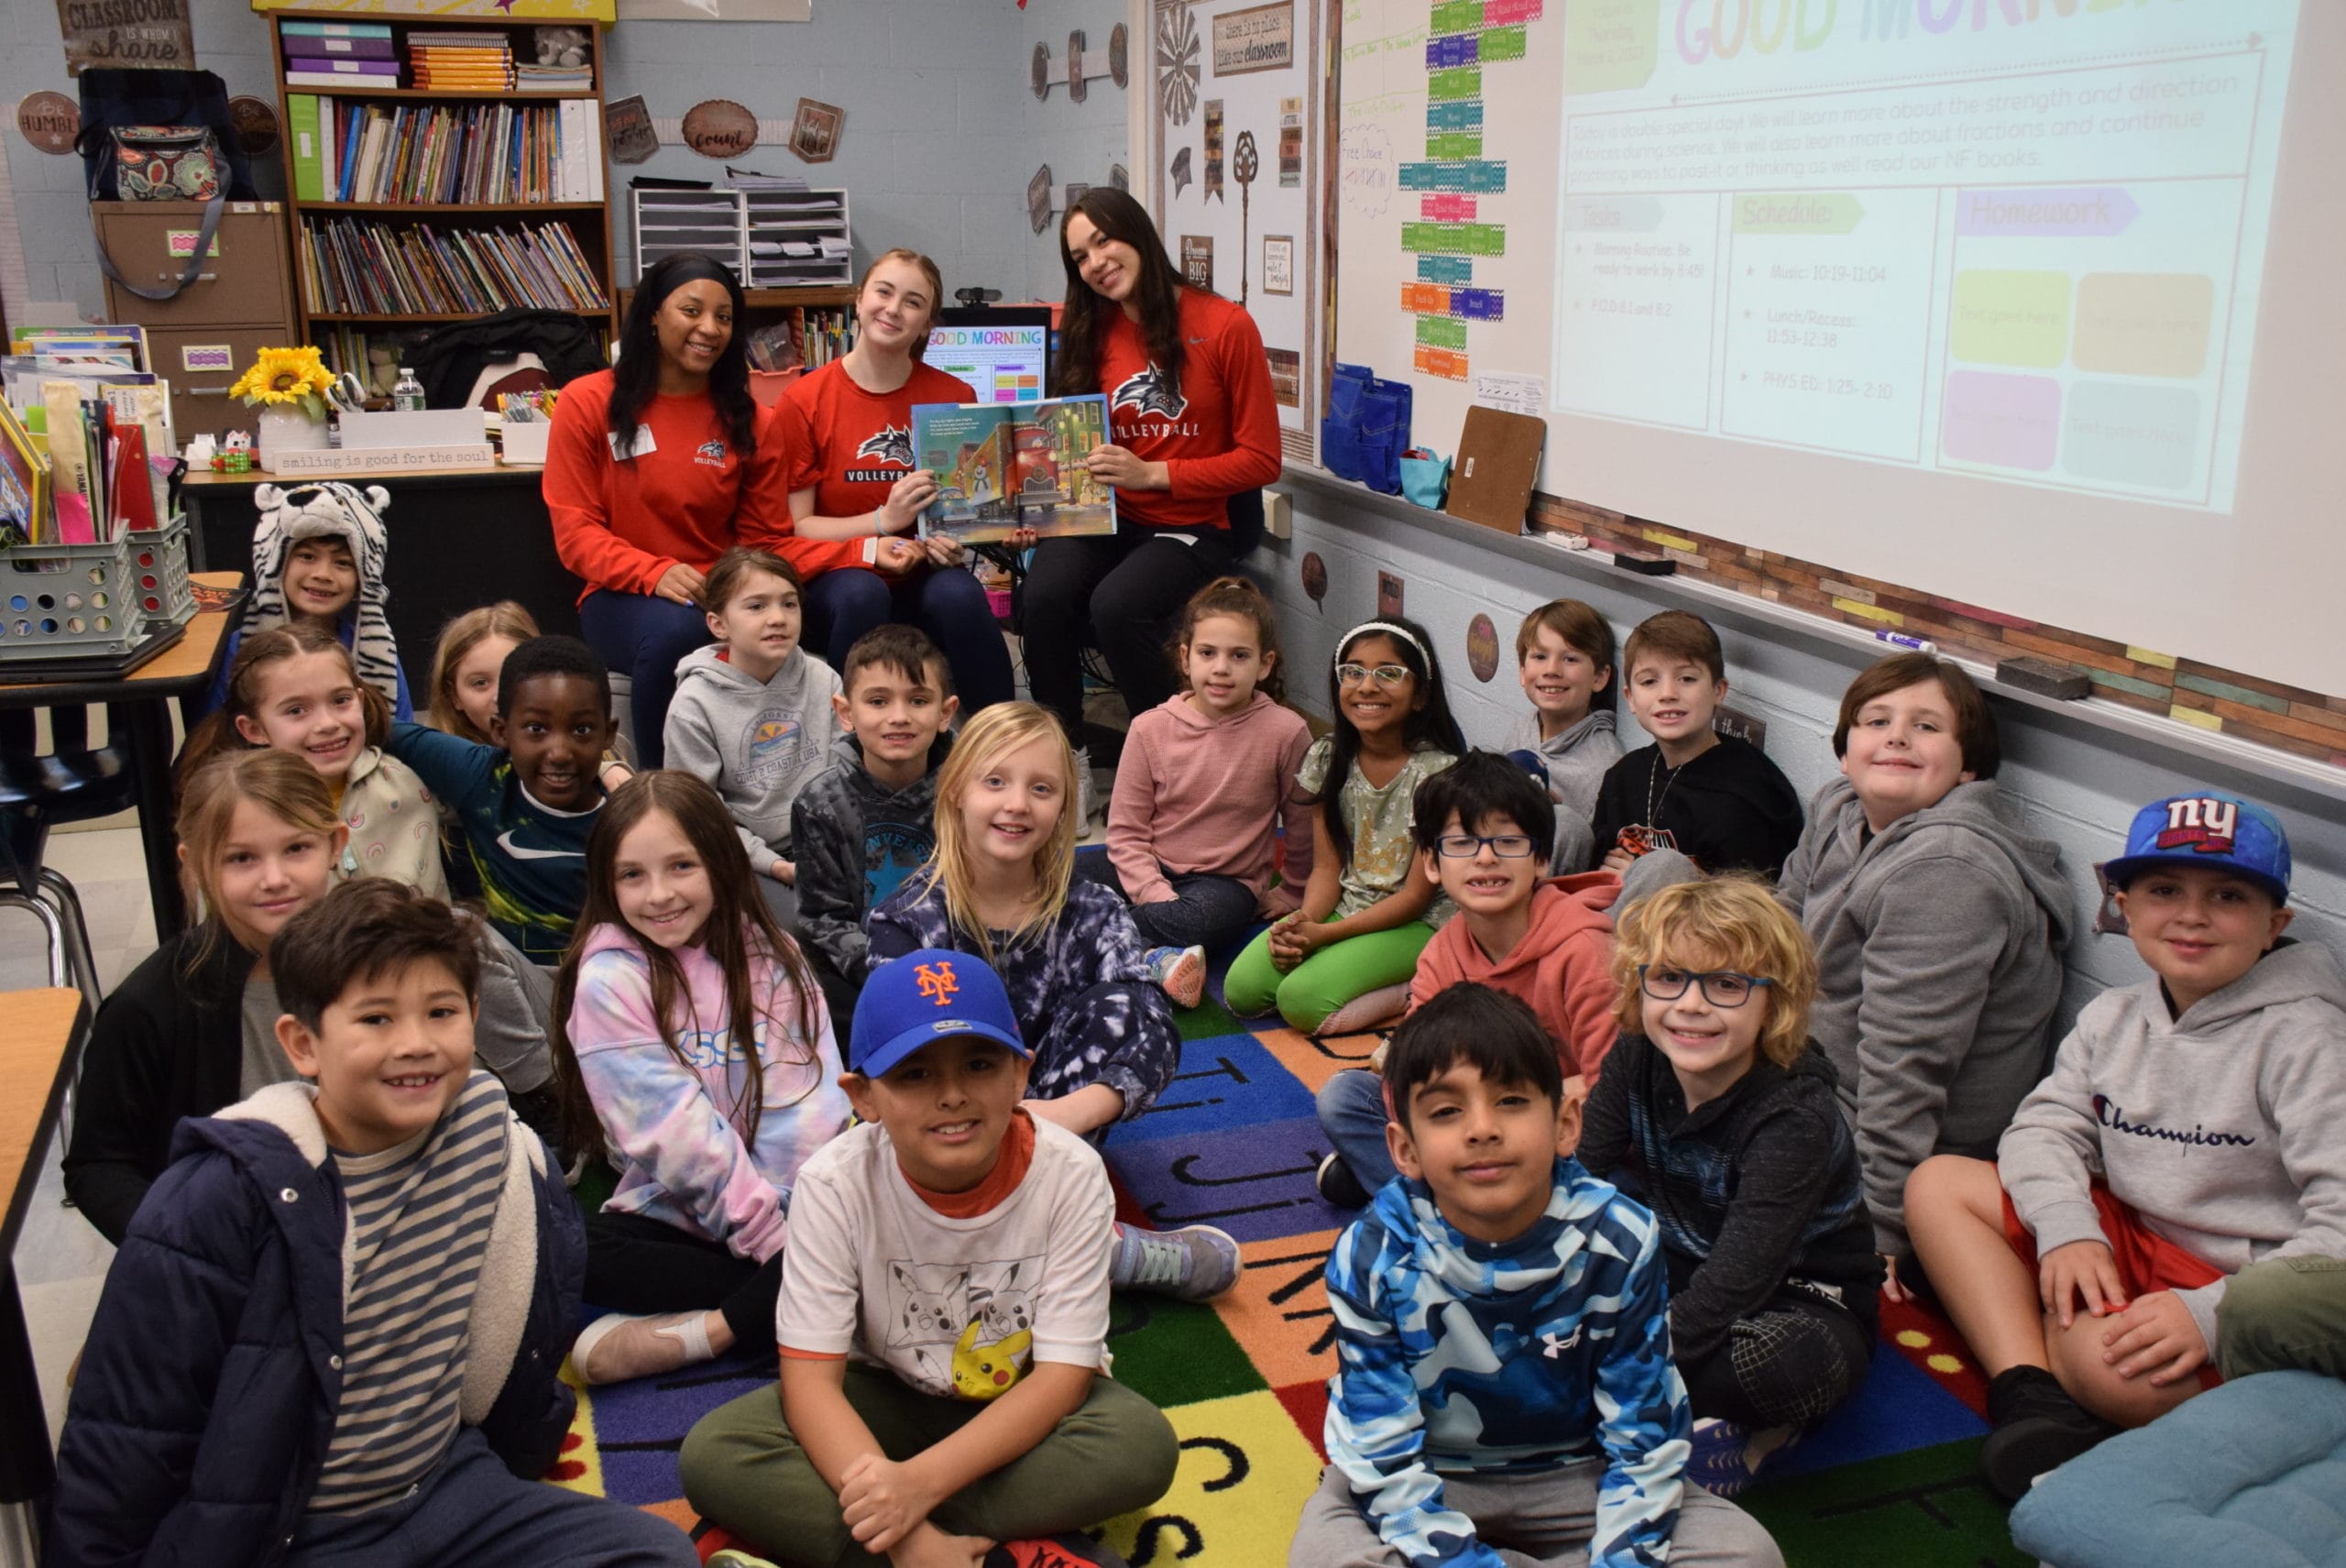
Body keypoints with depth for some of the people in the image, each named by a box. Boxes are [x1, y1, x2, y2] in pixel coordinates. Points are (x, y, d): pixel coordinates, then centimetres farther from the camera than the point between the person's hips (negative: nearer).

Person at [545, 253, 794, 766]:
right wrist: (654, 574, -22)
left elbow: (764, 539, 8)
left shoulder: (752, 421, 8)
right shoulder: (587, 404, 1)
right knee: (675, 632, -37)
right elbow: (575, 532, -3)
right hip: (623, 596, -2)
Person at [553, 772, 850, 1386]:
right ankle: (790, 1304, -23)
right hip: (671, 1220, -1)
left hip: (793, 1215, 2)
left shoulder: (771, 955, 4)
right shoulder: (609, 979, -5)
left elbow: (815, 1102, -5)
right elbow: (674, 1133, -12)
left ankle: (705, 1330, -21)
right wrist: (773, 1235, -17)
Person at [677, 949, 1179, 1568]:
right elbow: (810, 1377, -22)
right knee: (713, 1457, -24)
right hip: (885, 1398, 0)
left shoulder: (1071, 1173, -22)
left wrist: (921, 1480, -35)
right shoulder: (835, 1183, -21)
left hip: (1022, 1407, 0)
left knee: (1144, 1443, -30)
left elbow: (1062, 1374, -21)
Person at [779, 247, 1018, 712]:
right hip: (832, 583, -1)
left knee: (960, 594, -31)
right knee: (861, 594, -34)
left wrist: (950, 540, -13)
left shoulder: (953, 396, 1)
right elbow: (794, 527, -6)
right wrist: (883, 522, -19)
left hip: (921, 577, 1)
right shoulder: (806, 399, -3)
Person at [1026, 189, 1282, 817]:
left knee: (1115, 605, -33)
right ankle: (1067, 760, -12)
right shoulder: (1092, 333, 11)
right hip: (1101, 518, 4)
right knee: (1044, 596, -29)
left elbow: (1261, 459, -5)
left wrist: (1151, 473, -13)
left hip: (1189, 528, -4)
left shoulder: (1225, 326, -4)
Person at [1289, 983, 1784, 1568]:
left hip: (1575, 1475, 1)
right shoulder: (1374, 1258, -22)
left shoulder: (1619, 1241, -18)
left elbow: (1645, 1440, -11)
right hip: (1430, 1479, -1)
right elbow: (1384, 1459, -19)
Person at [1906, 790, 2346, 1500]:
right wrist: (2065, 1227, -17)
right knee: (1938, 1183, -3)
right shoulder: (2116, 1016, 8)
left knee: (2111, 1354, -40)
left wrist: (2213, 1313, -30)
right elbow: (2046, 1126, 5)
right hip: (2129, 1247, 8)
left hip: (2243, 1290, -8)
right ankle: (2035, 1403, -19)